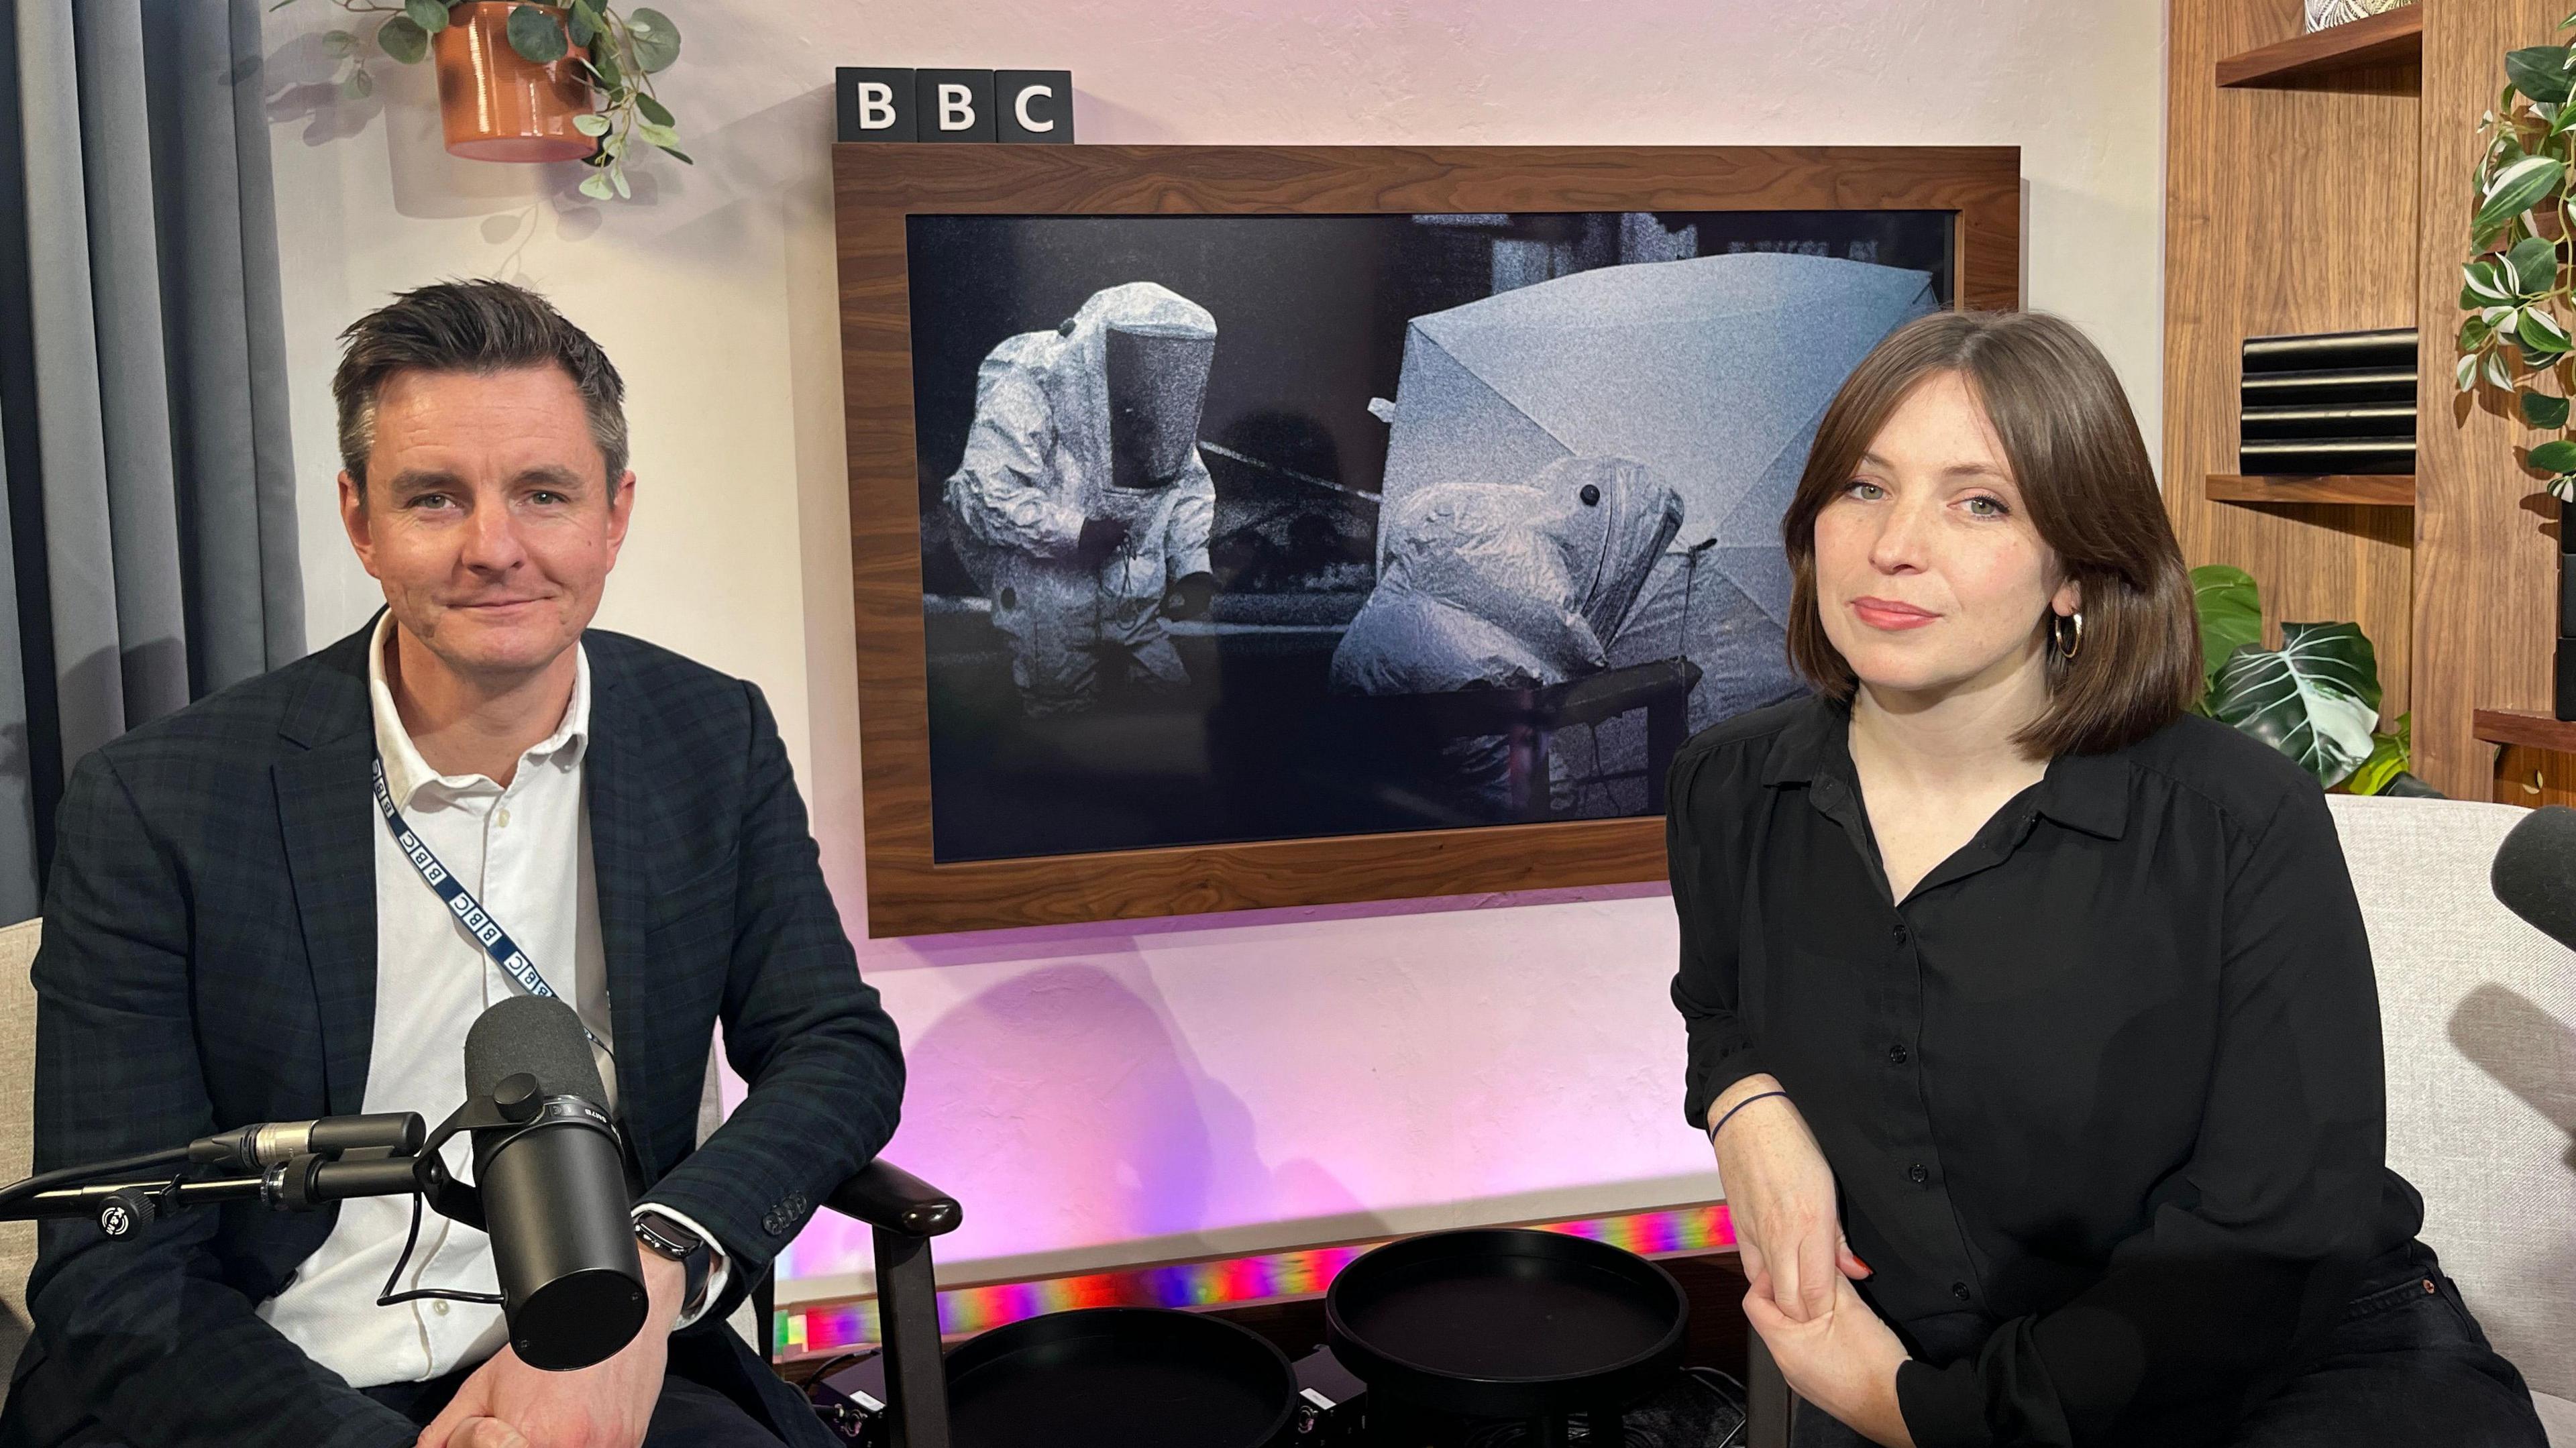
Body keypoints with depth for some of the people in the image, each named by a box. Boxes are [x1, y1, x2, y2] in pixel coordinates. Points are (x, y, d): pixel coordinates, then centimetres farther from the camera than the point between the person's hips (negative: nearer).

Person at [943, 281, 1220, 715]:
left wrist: (1194, 565, -4)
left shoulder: (1156, 401, 1)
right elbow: (987, 495, -25)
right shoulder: (1026, 391, -19)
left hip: (1138, 608, 6)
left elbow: (1188, 480, 11)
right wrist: (1076, 533, -26)